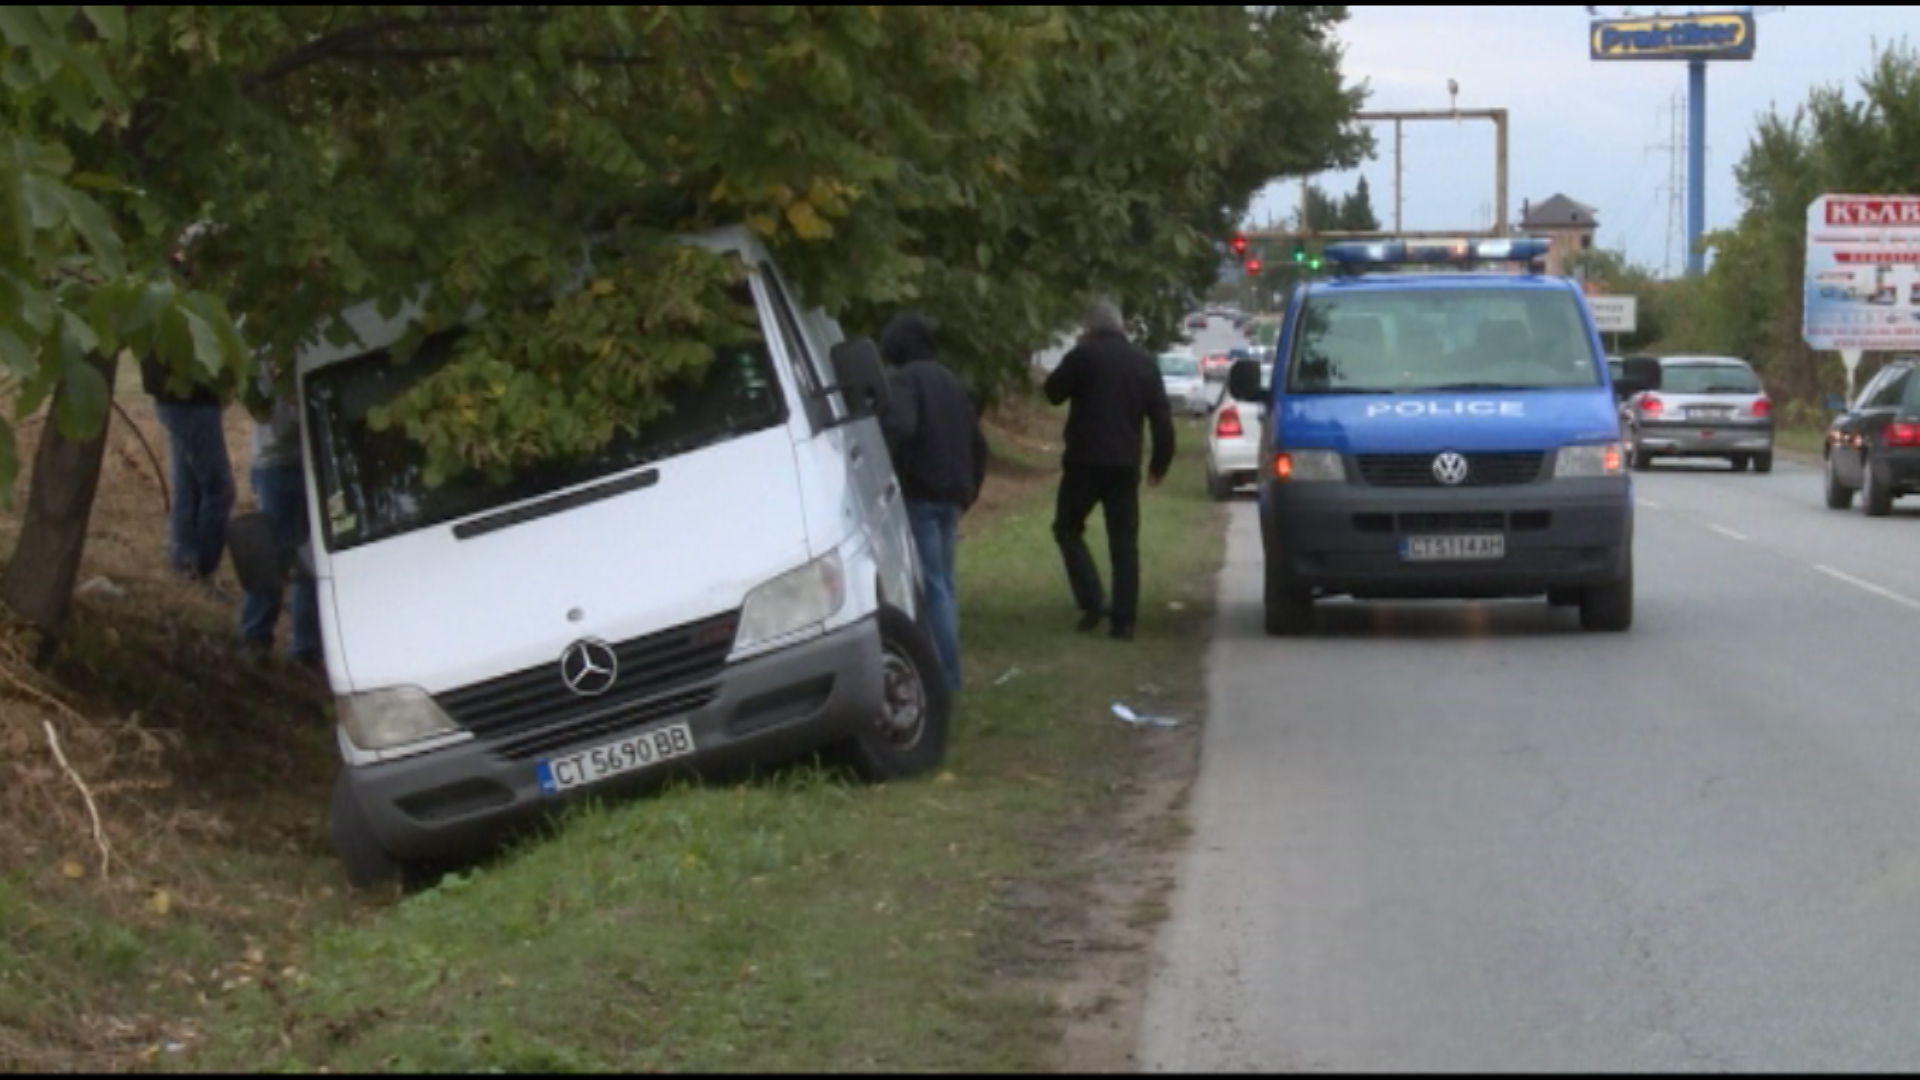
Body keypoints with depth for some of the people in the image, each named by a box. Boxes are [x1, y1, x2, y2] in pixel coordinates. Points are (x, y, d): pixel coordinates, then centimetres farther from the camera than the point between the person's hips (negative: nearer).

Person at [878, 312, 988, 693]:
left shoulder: (906, 379, -9)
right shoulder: (952, 382, 18)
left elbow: (898, 429, -27)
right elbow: (978, 443, 21)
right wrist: (968, 491, 26)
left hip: (920, 495, -8)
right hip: (951, 497, 8)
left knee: (931, 586, -8)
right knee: (943, 584, 14)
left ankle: (945, 675, -11)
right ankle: (948, 673, 17)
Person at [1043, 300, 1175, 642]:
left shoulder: (1084, 356, -7)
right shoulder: (1145, 362, 8)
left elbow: (1054, 392, 6)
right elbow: (1162, 417, 8)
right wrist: (1160, 461, 16)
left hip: (1086, 460, -4)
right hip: (1126, 465, 4)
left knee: (1068, 528, 11)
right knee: (1124, 542, 8)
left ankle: (1092, 601, -5)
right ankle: (1124, 619, 3)